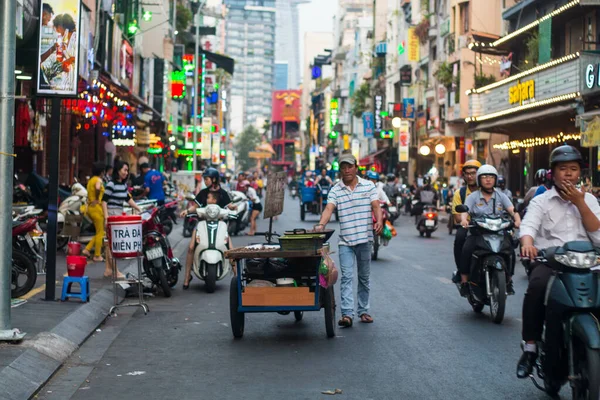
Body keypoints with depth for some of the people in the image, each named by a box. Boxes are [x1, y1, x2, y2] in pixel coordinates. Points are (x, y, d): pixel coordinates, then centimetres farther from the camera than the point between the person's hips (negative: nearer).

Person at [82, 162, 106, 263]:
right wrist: (97, 199, -20)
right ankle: (97, 256, 3)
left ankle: (87, 249, 11)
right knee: (100, 233, 0)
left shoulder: (90, 180, 15)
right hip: (96, 208, -9)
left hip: (90, 208, 9)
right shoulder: (98, 180, -12)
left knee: (99, 232, 16)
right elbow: (97, 188, -33)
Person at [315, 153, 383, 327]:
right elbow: (329, 208, -11)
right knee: (346, 277, -8)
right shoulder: (335, 190, 2)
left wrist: (379, 221, -24)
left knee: (364, 277, 11)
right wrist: (321, 224, -30)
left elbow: (376, 206, -3)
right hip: (345, 241, -1)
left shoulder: (368, 186, 5)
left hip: (365, 238, 1)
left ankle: (363, 311, 21)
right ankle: (347, 314, -14)